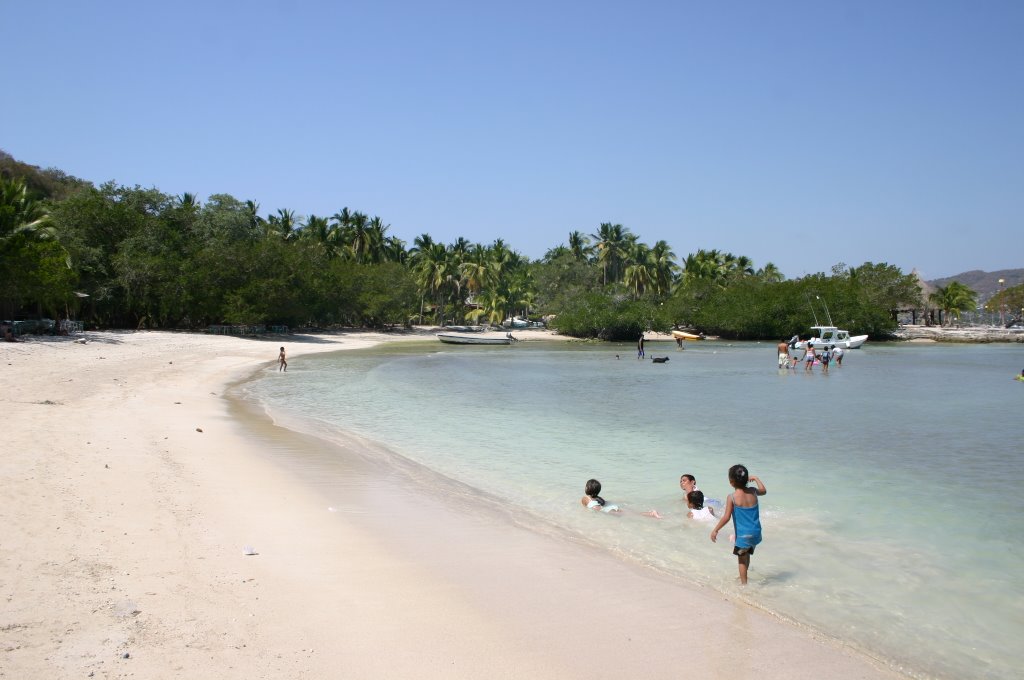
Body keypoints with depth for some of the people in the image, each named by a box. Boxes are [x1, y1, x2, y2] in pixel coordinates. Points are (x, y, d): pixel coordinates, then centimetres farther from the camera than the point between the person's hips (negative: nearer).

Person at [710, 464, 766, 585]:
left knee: (742, 559, 12)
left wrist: (715, 530, -10)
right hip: (756, 533, 6)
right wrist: (756, 479, 33)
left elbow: (726, 517, -19)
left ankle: (744, 583, 18)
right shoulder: (753, 492, -2)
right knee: (747, 555, 26)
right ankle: (743, 577, 43)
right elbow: (764, 491, 22)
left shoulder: (732, 497, -17)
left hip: (743, 534, -6)